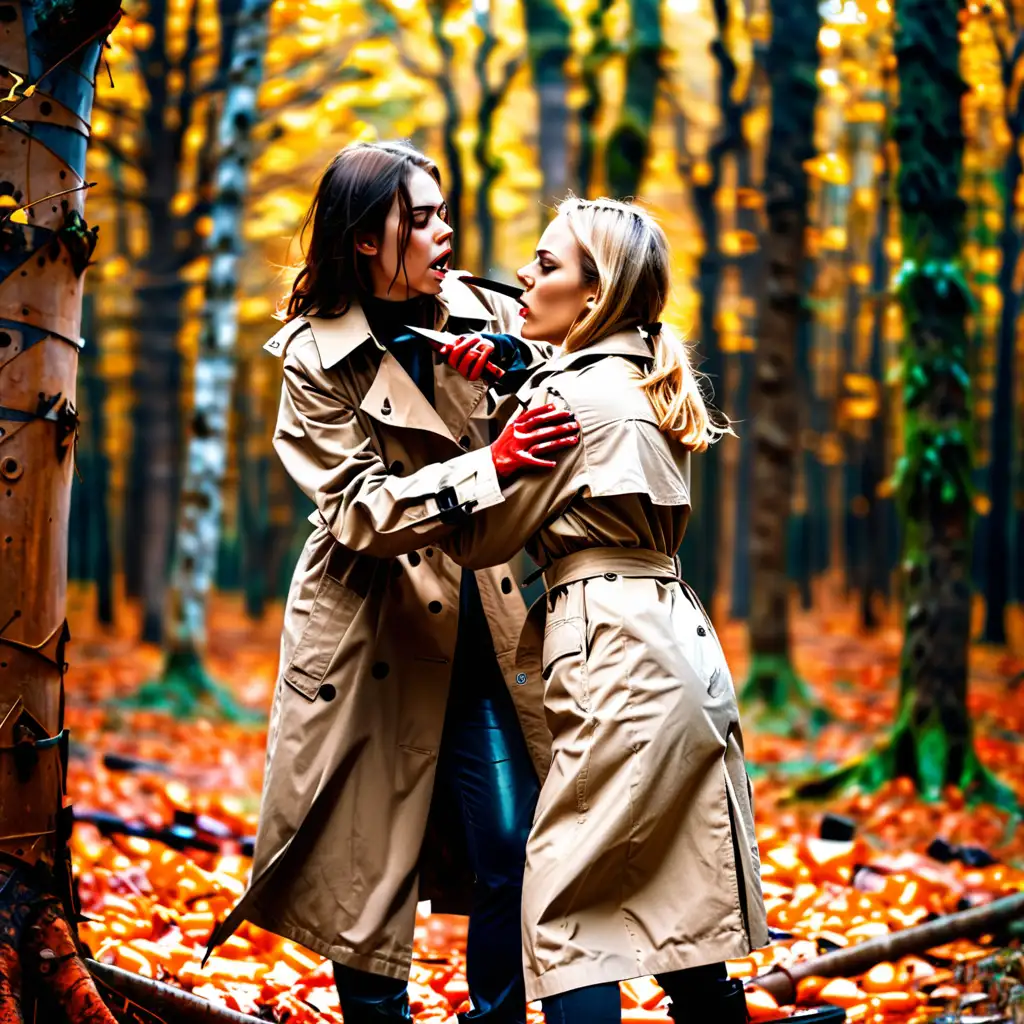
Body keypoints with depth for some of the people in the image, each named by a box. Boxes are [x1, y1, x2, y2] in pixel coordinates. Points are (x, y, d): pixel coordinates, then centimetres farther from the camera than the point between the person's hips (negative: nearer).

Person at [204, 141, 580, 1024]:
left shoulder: (478, 315, 2)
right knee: (372, 863, 4)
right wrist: (488, 464, -31)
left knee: (511, 850, -2)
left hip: (476, 629, 3)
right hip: (371, 631, -3)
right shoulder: (317, 356, -8)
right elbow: (362, 510, -16)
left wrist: (515, 364, -15)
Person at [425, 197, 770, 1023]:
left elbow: (484, 537, -4)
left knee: (566, 909, -4)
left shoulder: (573, 394, -10)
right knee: (679, 907, 13)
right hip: (677, 651, 9)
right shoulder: (647, 384, 16)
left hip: (619, 658, -9)